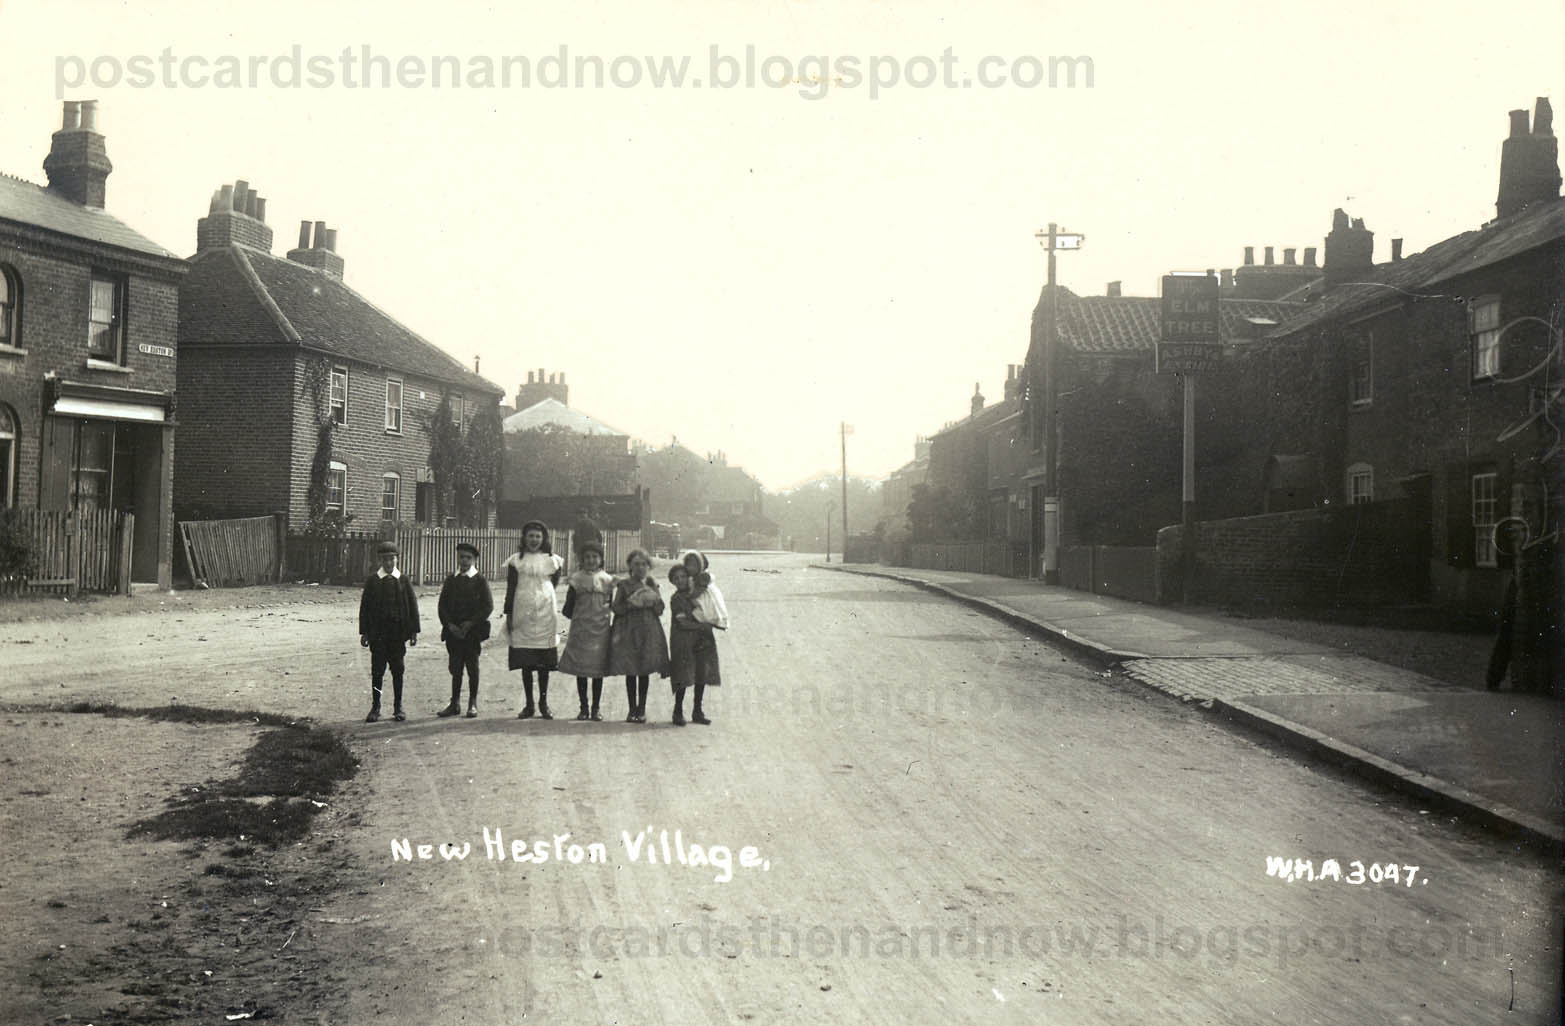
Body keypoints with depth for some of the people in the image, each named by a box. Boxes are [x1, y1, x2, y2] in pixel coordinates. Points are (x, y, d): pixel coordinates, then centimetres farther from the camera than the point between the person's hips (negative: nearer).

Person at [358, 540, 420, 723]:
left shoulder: (404, 580, 4)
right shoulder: (372, 580, 3)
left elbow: (412, 605, 6)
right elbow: (365, 606, 3)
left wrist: (413, 631, 1)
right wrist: (364, 632, -1)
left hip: (398, 633, 0)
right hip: (377, 634, 0)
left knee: (397, 670, 5)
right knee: (377, 671, 1)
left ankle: (398, 707, 14)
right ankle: (375, 708, 9)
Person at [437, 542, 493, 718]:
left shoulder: (480, 581, 0)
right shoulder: (451, 580, 10)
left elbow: (488, 606, -4)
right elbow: (443, 605, 8)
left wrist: (471, 623, -12)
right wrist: (450, 624, -6)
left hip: (473, 632, -3)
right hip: (453, 631, 3)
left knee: (472, 667, 1)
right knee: (455, 668, 5)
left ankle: (473, 704, 9)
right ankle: (455, 703, 11)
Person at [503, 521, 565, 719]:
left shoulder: (551, 560, 7)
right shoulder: (516, 560, 4)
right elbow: (510, 589, 3)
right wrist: (509, 615, -1)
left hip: (545, 614, 1)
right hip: (522, 613, 0)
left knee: (544, 662, 2)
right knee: (525, 662, 2)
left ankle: (543, 702, 11)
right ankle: (529, 704, 9)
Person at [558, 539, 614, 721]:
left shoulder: (607, 580, 4)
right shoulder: (576, 579, 2)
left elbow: (611, 605, 9)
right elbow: (569, 609, 2)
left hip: (600, 629, 0)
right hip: (580, 629, 0)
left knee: (598, 670, 3)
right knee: (580, 669, 3)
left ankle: (595, 708, 12)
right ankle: (583, 707, 13)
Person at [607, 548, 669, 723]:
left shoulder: (652, 585, 9)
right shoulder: (624, 585, 4)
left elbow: (660, 611, 7)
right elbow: (616, 608, -1)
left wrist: (653, 601, -12)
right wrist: (631, 604, -16)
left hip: (648, 631, 1)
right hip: (628, 631, -1)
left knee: (645, 671, 2)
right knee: (630, 671, 0)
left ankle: (641, 709, 10)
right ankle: (632, 709, 8)